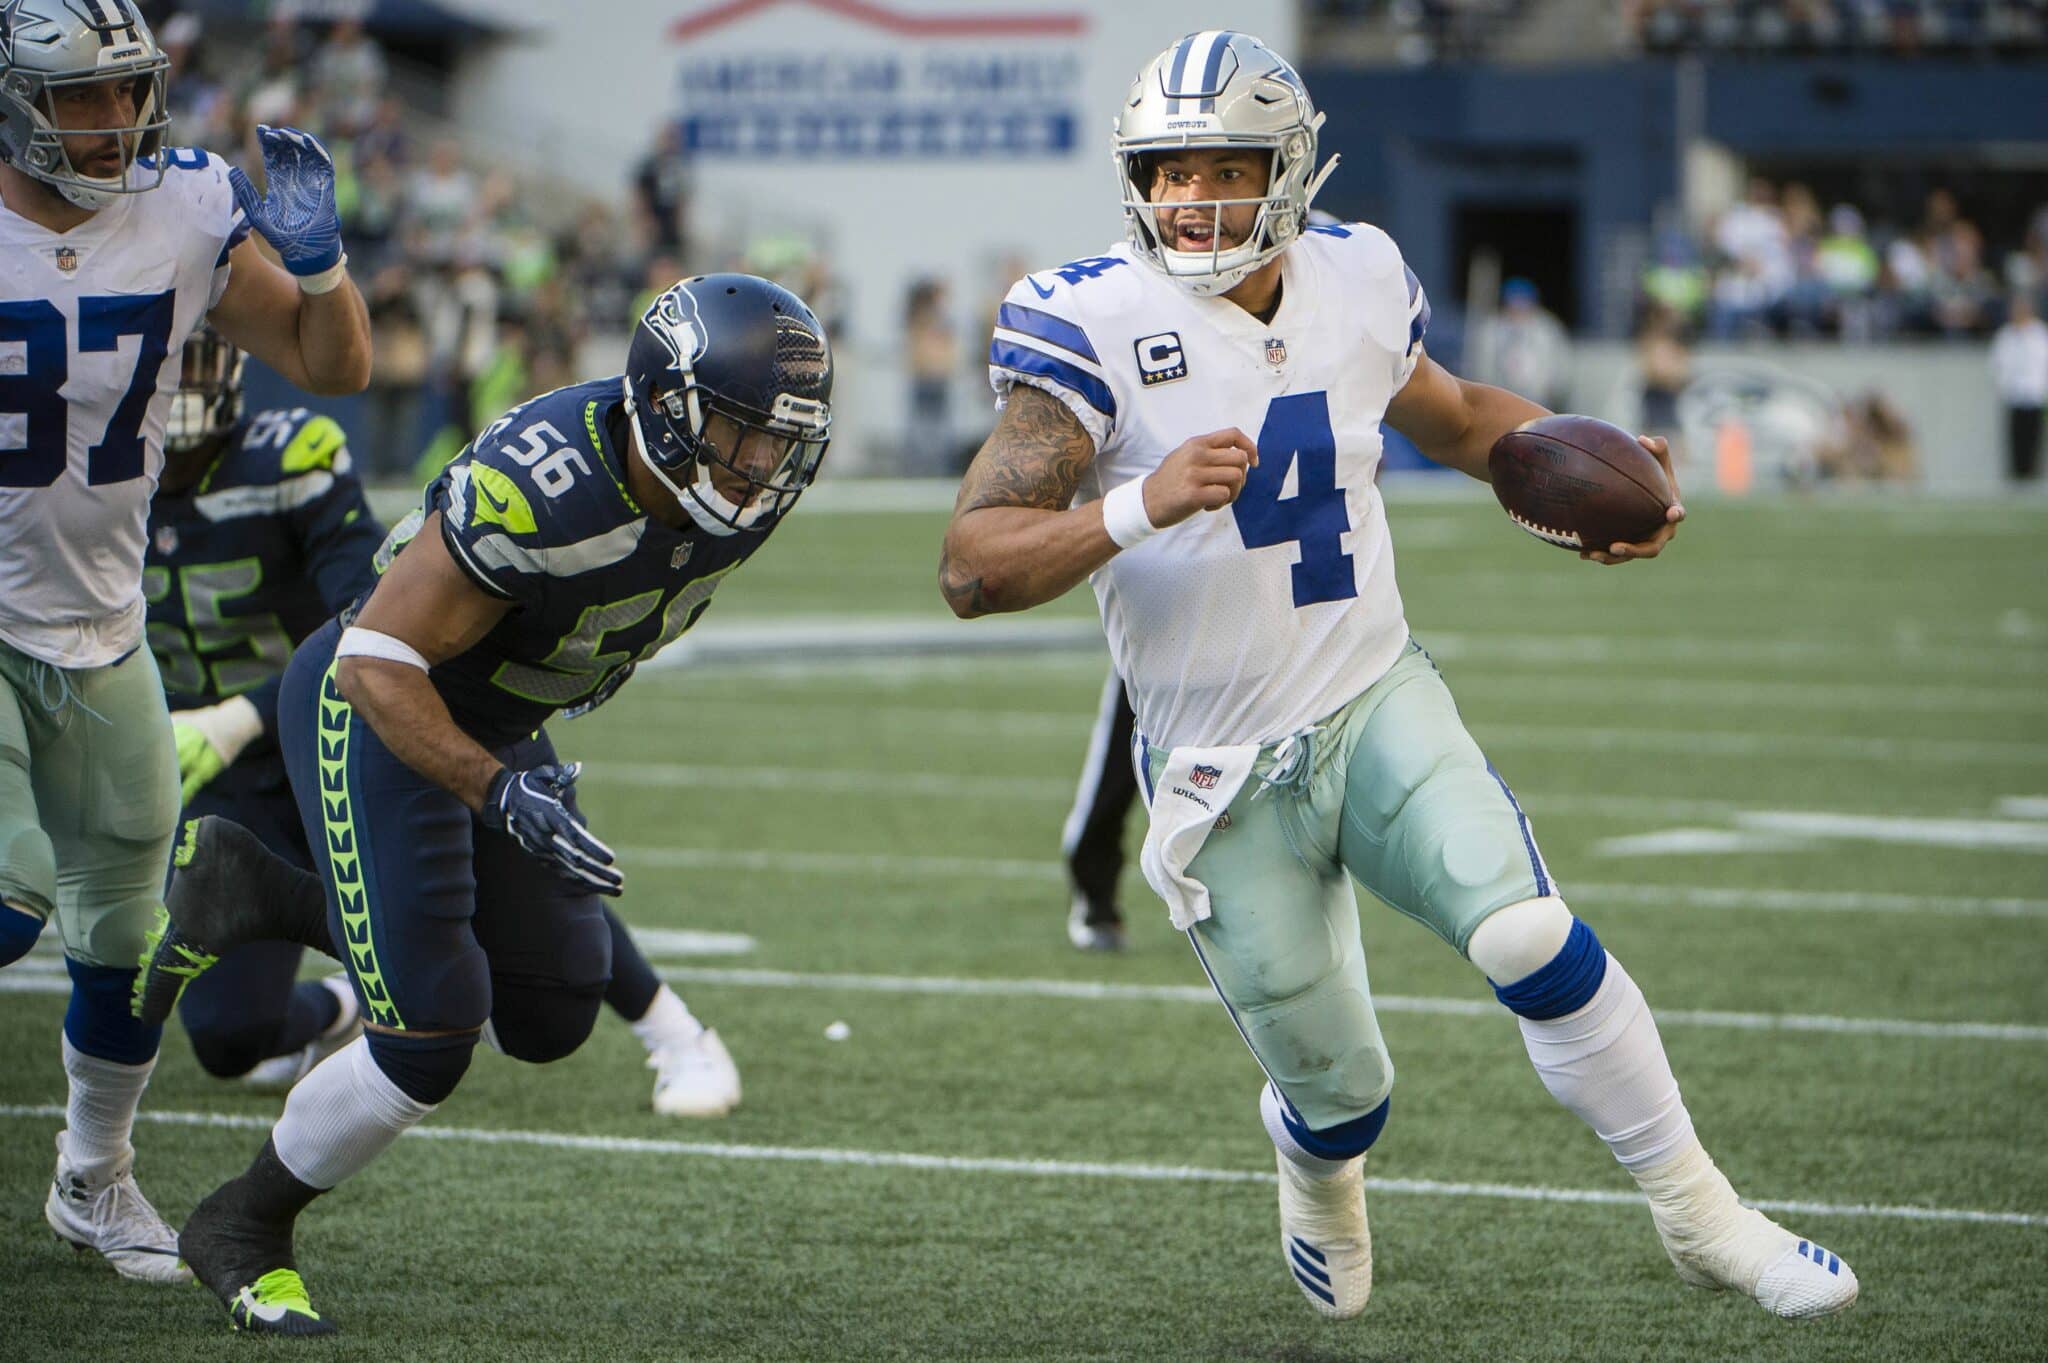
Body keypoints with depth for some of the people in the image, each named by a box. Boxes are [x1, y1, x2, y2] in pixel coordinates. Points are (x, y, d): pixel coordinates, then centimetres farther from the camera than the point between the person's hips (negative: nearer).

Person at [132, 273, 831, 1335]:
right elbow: (377, 662, -29)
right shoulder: (538, 485, -35)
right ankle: (242, 1228, 14)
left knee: (549, 1020, 8)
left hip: (495, 722, 8)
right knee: (427, 1039, -12)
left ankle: (246, 885, 22)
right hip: (376, 713, -8)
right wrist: (498, 791, -40)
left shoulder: (748, 489, -12)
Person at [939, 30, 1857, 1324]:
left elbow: (1457, 417, 22)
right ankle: (1319, 1172, 46)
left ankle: (1701, 1215, -4)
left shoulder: (1355, 282, -1)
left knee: (1534, 940, -20)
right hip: (1224, 773, -2)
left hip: (1380, 699, 2)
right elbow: (973, 567, -22)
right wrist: (1139, 506, -38)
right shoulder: (1097, 324, -16)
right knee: (1339, 1088, 6)